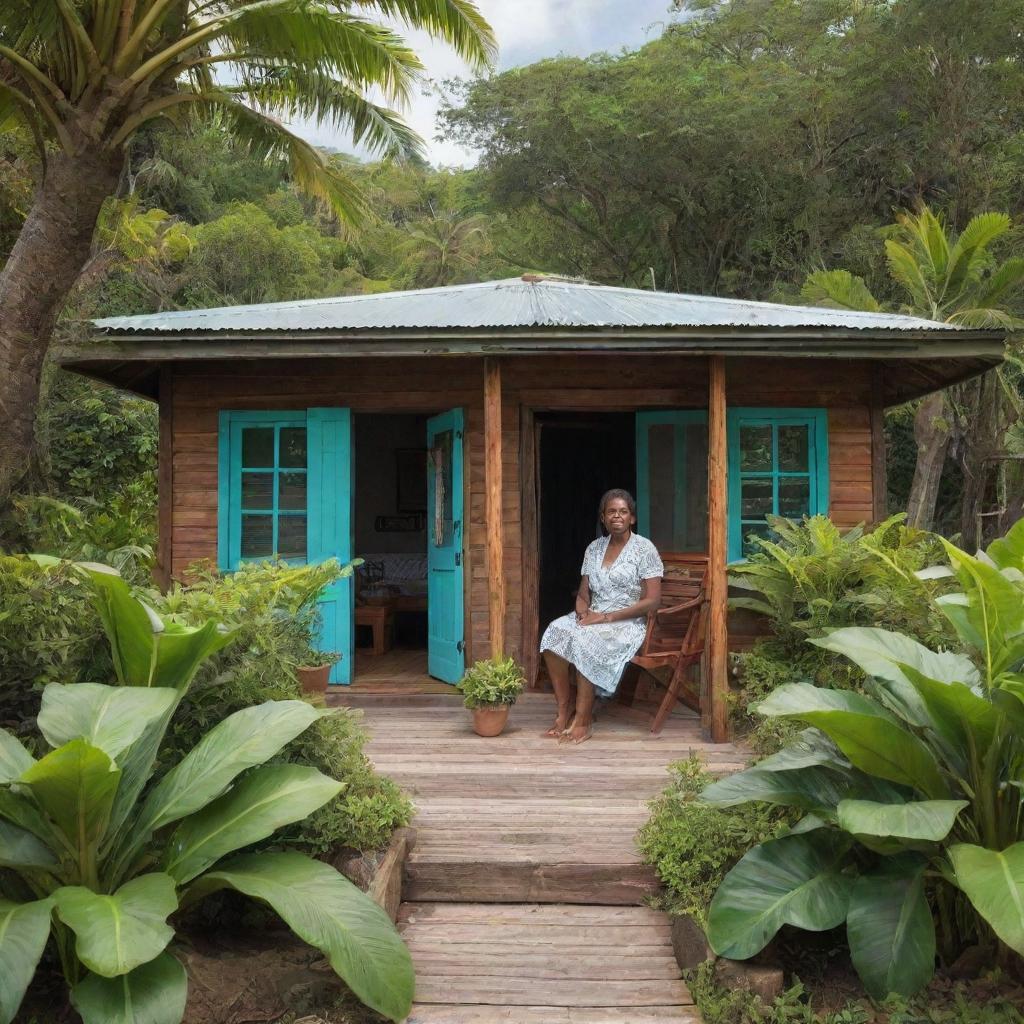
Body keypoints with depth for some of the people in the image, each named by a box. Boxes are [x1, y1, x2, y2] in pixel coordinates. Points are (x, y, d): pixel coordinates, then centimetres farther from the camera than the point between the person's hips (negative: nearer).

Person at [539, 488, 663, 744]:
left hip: (627, 623, -5)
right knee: (555, 632, -24)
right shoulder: (594, 548, 13)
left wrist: (606, 617, -16)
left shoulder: (645, 549, -5)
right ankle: (563, 713, -20)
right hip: (592, 618, 5)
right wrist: (583, 612, -10)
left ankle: (583, 721, -24)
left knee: (586, 641, -34)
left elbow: (652, 600, -12)